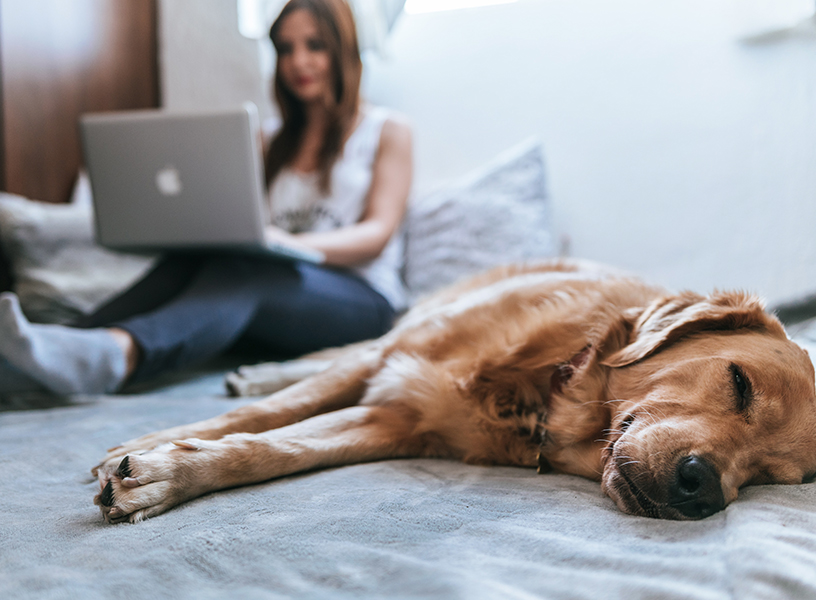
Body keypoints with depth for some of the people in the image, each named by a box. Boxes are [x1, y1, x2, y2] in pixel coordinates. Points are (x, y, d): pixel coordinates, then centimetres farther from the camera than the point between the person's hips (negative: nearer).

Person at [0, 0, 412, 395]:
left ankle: (118, 353, -62)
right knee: (190, 259, -27)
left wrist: (292, 244, -24)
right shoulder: (277, 143, 25)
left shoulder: (388, 132, 10)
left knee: (240, 270, -36)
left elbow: (378, 233, -4)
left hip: (358, 298, -4)